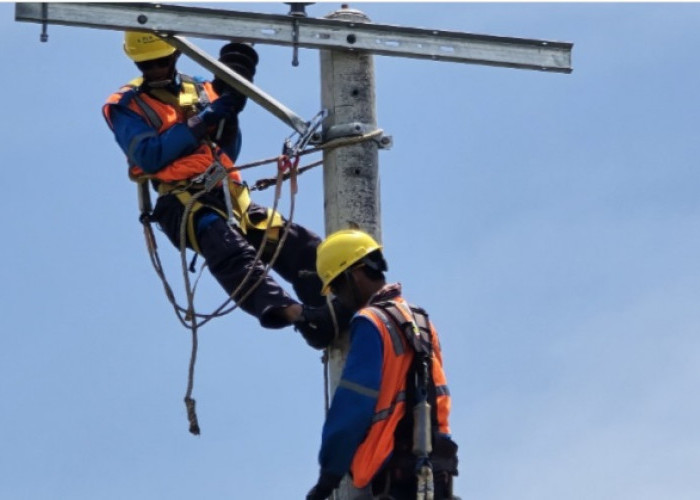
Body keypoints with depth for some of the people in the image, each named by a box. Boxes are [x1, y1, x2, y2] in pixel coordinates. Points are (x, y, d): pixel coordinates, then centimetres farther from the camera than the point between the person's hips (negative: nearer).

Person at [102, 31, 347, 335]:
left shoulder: (201, 90, 22)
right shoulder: (126, 105, 9)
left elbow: (227, 154, 16)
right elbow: (149, 157, -8)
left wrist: (229, 115, -2)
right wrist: (201, 120, -10)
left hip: (227, 194, 6)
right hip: (182, 200, -6)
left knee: (297, 244, -15)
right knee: (230, 250, -35)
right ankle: (286, 310, -57)